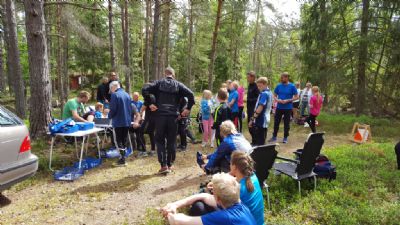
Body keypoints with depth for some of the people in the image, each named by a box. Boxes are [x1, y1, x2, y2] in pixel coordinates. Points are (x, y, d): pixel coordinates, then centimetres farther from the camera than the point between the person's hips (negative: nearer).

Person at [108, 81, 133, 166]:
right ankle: (123, 158, 18)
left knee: (118, 141, 2)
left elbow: (113, 109, -16)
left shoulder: (115, 95, -12)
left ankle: (122, 159, -2)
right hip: (127, 121, 6)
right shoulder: (127, 94, 9)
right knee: (124, 140, 14)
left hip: (118, 122, -6)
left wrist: (109, 115, 3)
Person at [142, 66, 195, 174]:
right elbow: (190, 94, -6)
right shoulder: (178, 85, 7)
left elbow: (144, 90, -7)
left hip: (160, 115, -1)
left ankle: (164, 165, 2)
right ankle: (169, 164, 17)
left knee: (160, 140, 8)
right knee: (171, 141, 11)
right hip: (173, 116, 1)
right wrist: (188, 108, 0)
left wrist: (149, 104, -3)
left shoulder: (158, 83, 6)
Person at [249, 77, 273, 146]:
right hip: (265, 120, 10)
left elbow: (260, 107, -24)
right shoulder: (269, 93, 14)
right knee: (262, 141, 16)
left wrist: (252, 119, -21)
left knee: (258, 143, -5)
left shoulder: (263, 94, -16)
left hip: (260, 121, -10)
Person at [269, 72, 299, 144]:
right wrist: (277, 100, -12)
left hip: (288, 108, -2)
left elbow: (296, 97, -4)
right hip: (279, 107, 3)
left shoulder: (292, 86, -6)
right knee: (276, 122, 7)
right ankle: (274, 136, 20)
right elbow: (274, 95, 9)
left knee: (286, 123, 6)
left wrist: (288, 100, -17)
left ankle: (285, 138, 19)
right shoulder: (279, 86, 2)